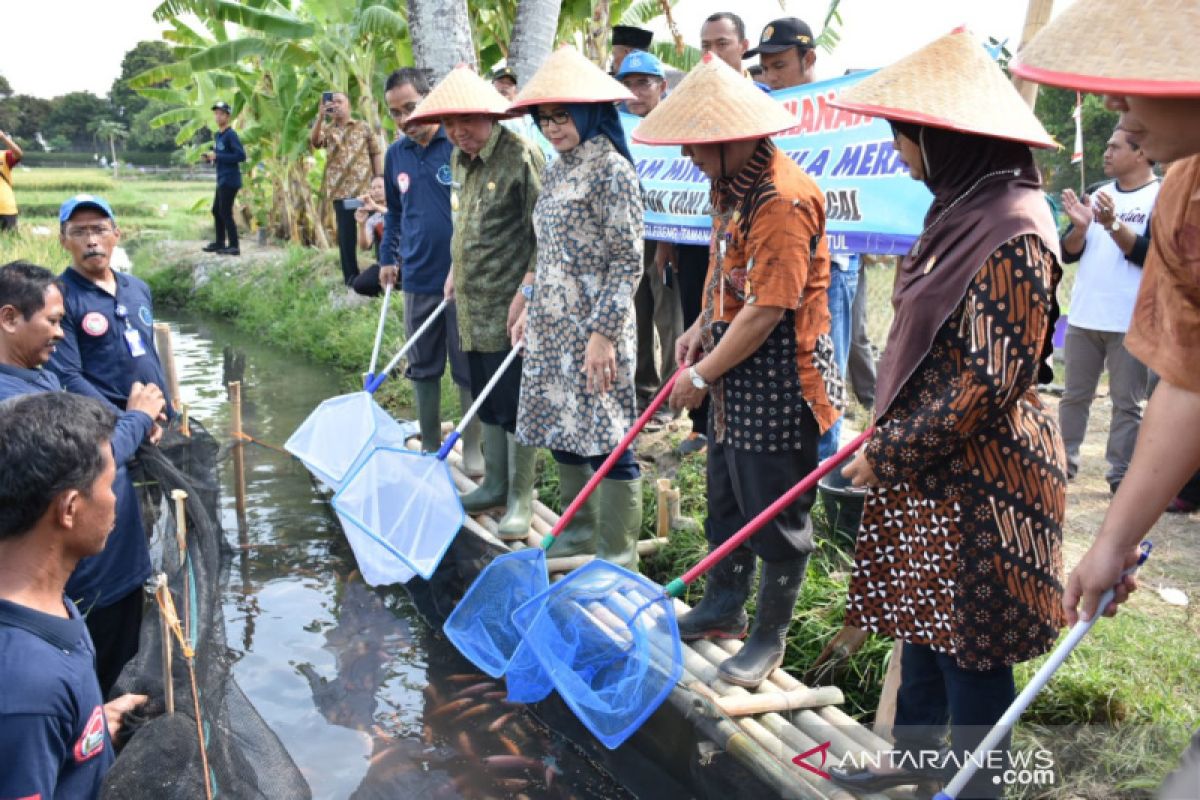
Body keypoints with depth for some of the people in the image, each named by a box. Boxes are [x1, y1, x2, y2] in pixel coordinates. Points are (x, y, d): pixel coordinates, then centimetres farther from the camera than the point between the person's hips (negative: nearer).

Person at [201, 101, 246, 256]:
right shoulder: (217, 135, 14)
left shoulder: (231, 135, -13)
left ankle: (234, 246, -2)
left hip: (230, 180, -9)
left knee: (225, 212, -7)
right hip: (222, 180, 9)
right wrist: (210, 157, 4)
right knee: (216, 211, 16)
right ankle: (220, 242, 27)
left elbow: (241, 156, -21)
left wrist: (217, 157, -19)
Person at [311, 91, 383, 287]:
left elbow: (376, 153, 7)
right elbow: (314, 142, -12)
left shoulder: (363, 127, 8)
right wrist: (321, 117, -23)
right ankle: (351, 275, 10)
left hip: (366, 187, -1)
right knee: (346, 233, 2)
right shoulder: (326, 129, 10)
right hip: (341, 190, 1)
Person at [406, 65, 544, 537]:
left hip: (508, 308, -8)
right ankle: (494, 484, 30)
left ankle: (520, 498, 11)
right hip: (473, 306, 8)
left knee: (515, 404, 0)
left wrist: (526, 291, -19)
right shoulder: (460, 158, 11)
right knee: (488, 402, 17)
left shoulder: (521, 156, -15)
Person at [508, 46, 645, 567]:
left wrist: (603, 333, -19)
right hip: (552, 328, 8)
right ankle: (580, 529, 30)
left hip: (593, 329, -8)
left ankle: (617, 554, 9)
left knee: (606, 441, -2)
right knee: (561, 431, 14)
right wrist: (530, 309, 18)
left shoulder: (612, 171, -12)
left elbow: (628, 262, -15)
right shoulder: (556, 172, 13)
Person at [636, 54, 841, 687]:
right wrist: (702, 329, 8)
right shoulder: (732, 186, 8)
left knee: (775, 513, 4)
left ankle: (770, 639, 21)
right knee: (726, 498, 21)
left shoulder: (784, 200, -24)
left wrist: (702, 375, -17)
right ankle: (723, 608, 38)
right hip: (734, 372, 10)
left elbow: (767, 309, -25)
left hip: (778, 379, -10)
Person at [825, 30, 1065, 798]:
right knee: (923, 619, 21)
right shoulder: (961, 210, 8)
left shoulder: (1012, 231, -22)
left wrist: (887, 454, -15)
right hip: (926, 464, 9)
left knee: (971, 640, 6)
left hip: (976, 480, -9)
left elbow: (987, 384, -22)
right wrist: (885, 437, 17)